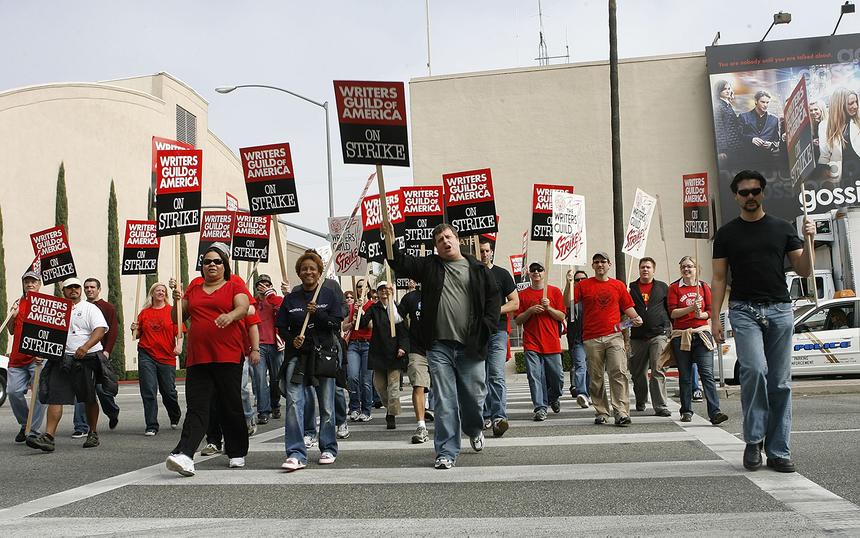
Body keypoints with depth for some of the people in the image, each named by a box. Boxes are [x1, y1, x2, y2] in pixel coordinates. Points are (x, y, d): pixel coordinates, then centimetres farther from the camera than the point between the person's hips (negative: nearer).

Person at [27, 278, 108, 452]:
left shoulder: (90, 308, 4)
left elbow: (100, 329, -9)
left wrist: (86, 346, -25)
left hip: (86, 359, -3)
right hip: (61, 359, 3)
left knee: (89, 399, 7)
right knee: (55, 397, -9)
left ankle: (93, 433, 20)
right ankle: (48, 437, -13)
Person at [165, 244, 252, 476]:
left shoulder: (235, 284, 5)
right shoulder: (194, 286, 17)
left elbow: (243, 307, -13)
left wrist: (230, 316, -34)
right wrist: (177, 301, 1)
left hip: (228, 357, -3)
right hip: (197, 358, 3)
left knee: (231, 407, 5)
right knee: (196, 408, -5)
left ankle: (237, 453, 20)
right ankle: (184, 455, -16)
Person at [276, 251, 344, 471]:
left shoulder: (329, 295, 4)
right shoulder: (291, 298, 8)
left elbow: (337, 323, -3)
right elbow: (281, 326, 9)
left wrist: (317, 313, -16)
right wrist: (292, 339, -9)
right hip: (297, 355, 1)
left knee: (326, 406, 7)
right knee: (294, 403, -12)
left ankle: (328, 449, 23)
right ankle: (296, 454, -10)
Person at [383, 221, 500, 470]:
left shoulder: (478, 270, 7)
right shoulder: (429, 266, 9)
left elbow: (493, 298, 8)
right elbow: (401, 263, 2)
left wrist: (486, 329, -1)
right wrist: (390, 241, -13)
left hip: (470, 347, 0)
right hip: (439, 346, 0)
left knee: (475, 396, 9)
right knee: (445, 402, 1)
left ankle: (474, 430, 40)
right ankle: (447, 452, 9)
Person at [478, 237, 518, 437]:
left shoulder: (502, 274, 7)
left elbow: (515, 303, 5)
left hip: (497, 331, -3)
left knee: (497, 376, -14)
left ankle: (499, 417, -20)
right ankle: (486, 416, 15)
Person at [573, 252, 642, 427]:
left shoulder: (618, 285, 12)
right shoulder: (583, 285, 8)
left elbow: (627, 306, 16)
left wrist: (635, 317, -2)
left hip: (614, 335, 0)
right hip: (592, 338, 0)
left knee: (619, 373, -12)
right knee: (596, 377, 5)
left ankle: (621, 413, -12)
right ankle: (601, 412, 15)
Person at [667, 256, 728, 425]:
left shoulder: (703, 287, 10)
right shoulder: (674, 288, 5)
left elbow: (710, 311, 9)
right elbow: (672, 312, -4)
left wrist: (701, 314, -12)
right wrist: (691, 308, -16)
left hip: (702, 333, 0)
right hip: (681, 335, 0)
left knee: (707, 373, -10)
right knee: (685, 376, 7)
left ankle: (715, 413, -14)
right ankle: (686, 411, 18)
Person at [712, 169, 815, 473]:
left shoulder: (781, 229, 12)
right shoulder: (727, 234, 9)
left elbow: (803, 271, 9)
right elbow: (719, 278, 7)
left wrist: (808, 241, -8)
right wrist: (715, 318, -1)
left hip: (780, 310, 2)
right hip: (744, 311, -2)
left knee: (780, 382, 1)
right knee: (755, 370, -21)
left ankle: (778, 451, 9)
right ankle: (753, 440, -5)